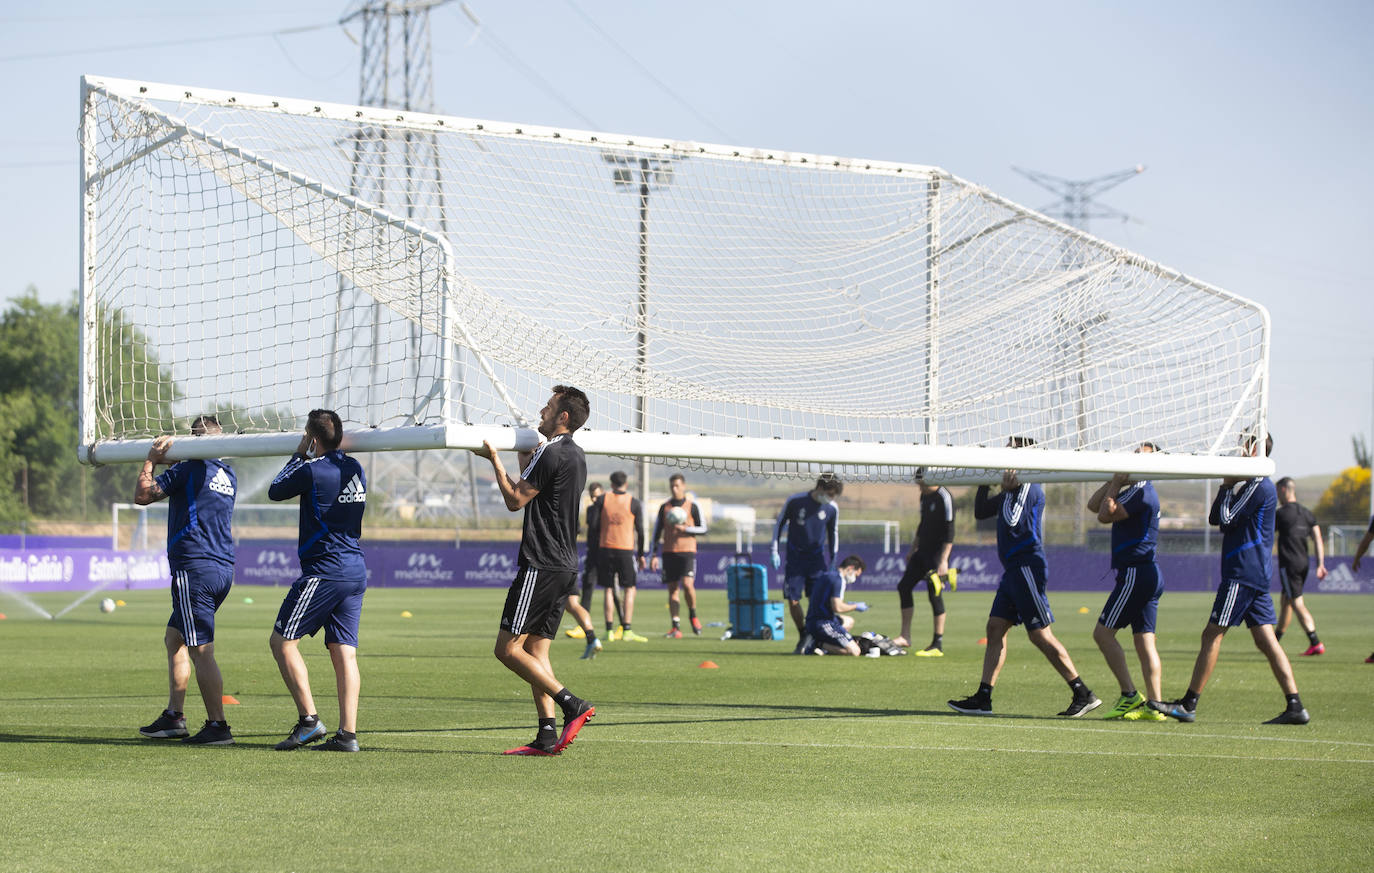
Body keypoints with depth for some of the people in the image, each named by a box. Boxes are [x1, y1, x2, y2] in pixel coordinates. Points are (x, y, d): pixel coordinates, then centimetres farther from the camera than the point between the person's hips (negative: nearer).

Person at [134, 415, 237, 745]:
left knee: (201, 651, -8)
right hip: (224, 567, 9)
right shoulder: (228, 476, 13)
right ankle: (173, 717, 21)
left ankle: (217, 726, -11)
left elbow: (142, 495, -8)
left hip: (194, 568, -9)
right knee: (174, 638, 20)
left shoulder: (188, 470, -10)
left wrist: (151, 461, 8)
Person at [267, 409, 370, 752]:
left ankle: (309, 720, -7)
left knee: (282, 640, 0)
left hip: (324, 571, -8)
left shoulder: (312, 471, -12)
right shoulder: (355, 469, 10)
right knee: (344, 653, 5)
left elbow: (275, 491, 4)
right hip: (356, 572, 8)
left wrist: (297, 456, 15)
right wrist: (305, 459, 27)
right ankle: (348, 733, -2)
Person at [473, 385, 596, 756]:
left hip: (541, 566, -10)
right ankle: (547, 735, 2)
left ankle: (572, 705, -15)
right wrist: (525, 461, 27)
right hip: (565, 566, 10)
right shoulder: (575, 455, 16)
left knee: (508, 649, -9)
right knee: (535, 649, 9)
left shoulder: (551, 454, -14)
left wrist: (494, 459, -2)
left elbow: (515, 500, -11)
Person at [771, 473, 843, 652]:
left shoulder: (832, 509, -6)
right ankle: (803, 637, 13)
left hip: (818, 558, 1)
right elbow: (779, 523, 0)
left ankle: (812, 639, 4)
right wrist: (775, 551, -3)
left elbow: (833, 534, 10)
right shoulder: (795, 501, -12)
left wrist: (832, 562, 10)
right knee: (792, 600, -5)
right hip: (795, 558, -1)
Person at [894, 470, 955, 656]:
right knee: (904, 587, 9)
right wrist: (913, 549, 25)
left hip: (937, 553, -9)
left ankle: (938, 645, -4)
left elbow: (949, 531, -19)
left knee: (935, 594, -8)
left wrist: (943, 560, -23)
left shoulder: (944, 497, -16)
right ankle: (905, 636, 15)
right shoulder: (924, 496, 11)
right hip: (923, 550, 9)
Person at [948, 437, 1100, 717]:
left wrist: (1007, 489, -15)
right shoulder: (1014, 489, 18)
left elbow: (1012, 521, -23)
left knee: (1040, 634, -9)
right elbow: (980, 513, 24)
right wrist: (985, 484, 12)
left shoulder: (1029, 487, -12)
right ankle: (983, 699, 6)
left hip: (1026, 566, -10)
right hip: (1015, 569, 10)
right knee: (995, 628, 6)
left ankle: (1084, 694, -6)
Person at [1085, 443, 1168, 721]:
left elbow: (1105, 515, -18)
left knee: (1103, 632, -9)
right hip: (1148, 574, 10)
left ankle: (1130, 696, -12)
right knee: (1144, 640, 5)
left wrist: (1116, 483, -8)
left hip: (1136, 573, -10)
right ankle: (1154, 705, 2)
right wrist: (1114, 481, 5)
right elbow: (1094, 505, 16)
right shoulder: (1133, 492, 18)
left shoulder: (1142, 493, -13)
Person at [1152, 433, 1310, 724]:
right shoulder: (1252, 486, 20)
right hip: (1257, 575, 10)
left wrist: (1228, 487, -3)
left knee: (1212, 635, -7)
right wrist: (1226, 486, 6)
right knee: (1265, 639, 4)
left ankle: (1189, 704, -5)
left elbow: (1227, 520, -15)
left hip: (1242, 574, -10)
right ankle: (1295, 707, -1)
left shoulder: (1259, 486, -12)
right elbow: (1215, 518, 19)